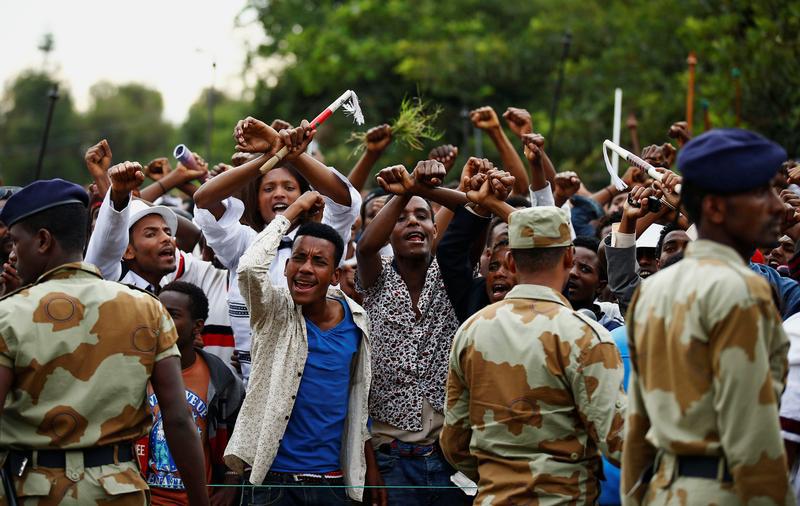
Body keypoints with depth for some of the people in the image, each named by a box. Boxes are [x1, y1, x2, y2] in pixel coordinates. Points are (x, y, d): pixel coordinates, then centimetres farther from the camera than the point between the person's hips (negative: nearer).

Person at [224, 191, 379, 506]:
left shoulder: (355, 321, 4)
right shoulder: (275, 313, -7)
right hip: (272, 479, -4)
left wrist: (371, 470, 16)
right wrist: (293, 212, -15)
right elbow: (250, 267, -28)